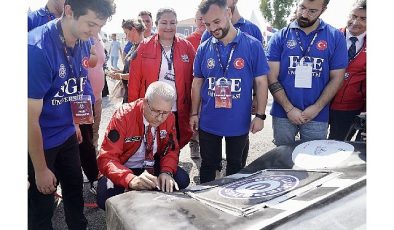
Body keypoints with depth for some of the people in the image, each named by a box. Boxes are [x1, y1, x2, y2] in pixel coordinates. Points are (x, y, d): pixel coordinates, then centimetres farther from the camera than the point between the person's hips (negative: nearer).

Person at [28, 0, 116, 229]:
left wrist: (73, 123, 14)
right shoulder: (38, 48, -28)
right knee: (42, 205, 10)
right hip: (40, 141, -6)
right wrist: (41, 170, -17)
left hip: (67, 135, 6)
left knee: (75, 189, 21)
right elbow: (31, 117, -24)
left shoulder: (84, 43, -6)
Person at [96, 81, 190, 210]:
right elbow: (106, 158, -30)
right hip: (124, 169, -3)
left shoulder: (169, 117, -13)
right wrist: (131, 179, -49)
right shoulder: (123, 116, -26)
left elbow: (171, 149, -2)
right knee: (106, 198, -31)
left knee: (182, 180, -19)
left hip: (151, 166, 4)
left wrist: (166, 172, -24)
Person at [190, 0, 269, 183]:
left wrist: (260, 115, -8)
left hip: (239, 122, -1)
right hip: (208, 122, 2)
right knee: (208, 164, 16)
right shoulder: (203, 49, -1)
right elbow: (197, 83, 7)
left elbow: (261, 82, -5)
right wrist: (194, 113, 6)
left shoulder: (252, 45, -9)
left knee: (235, 164, 18)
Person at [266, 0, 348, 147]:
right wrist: (289, 108, -10)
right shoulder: (280, 37, -1)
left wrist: (317, 108, -9)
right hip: (283, 114, 0)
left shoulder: (335, 37, 0)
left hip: (317, 117, 0)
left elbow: (336, 77, 1)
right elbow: (272, 78, -4)